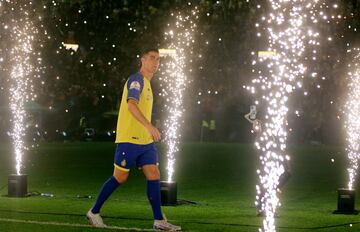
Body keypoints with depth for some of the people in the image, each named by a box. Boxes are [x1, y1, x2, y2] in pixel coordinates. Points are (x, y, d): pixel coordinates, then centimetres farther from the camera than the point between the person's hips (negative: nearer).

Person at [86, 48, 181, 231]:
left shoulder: (146, 84, 20)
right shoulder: (136, 80, -10)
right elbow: (131, 105, -26)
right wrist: (149, 126, -36)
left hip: (145, 140, 9)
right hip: (129, 139, -9)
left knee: (154, 175, -2)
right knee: (120, 177, -2)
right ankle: (94, 212, 12)